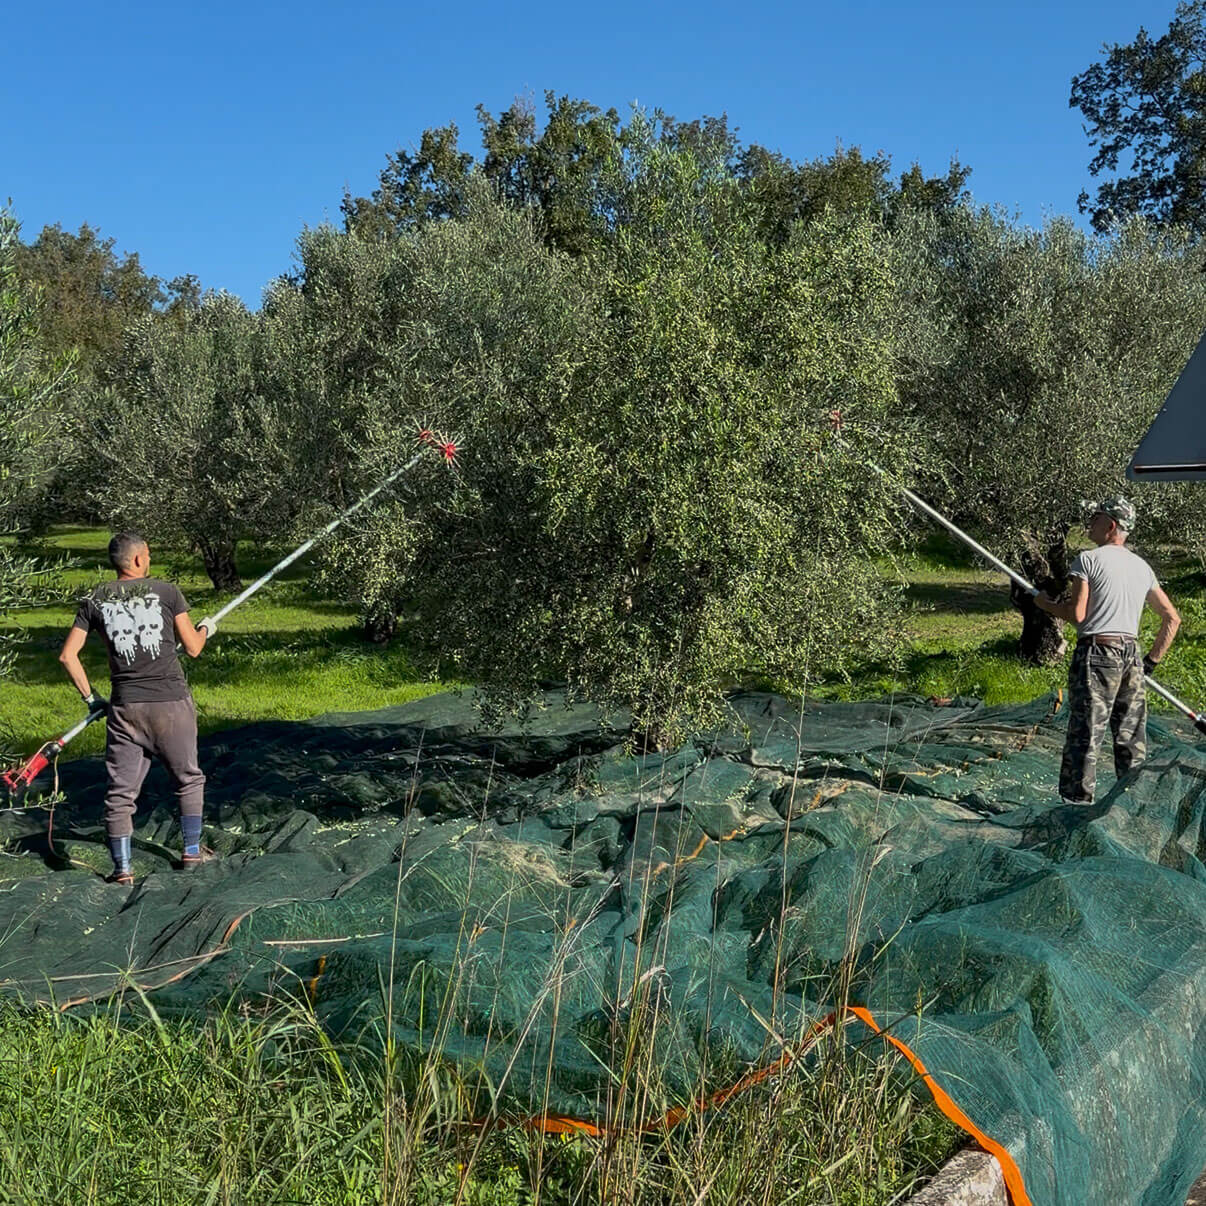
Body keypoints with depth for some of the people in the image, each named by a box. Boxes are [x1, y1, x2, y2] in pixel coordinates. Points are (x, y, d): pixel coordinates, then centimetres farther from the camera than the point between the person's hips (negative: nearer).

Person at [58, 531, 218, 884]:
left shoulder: (95, 600, 5)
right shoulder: (165, 591, -3)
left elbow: (68, 655, 2)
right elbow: (193, 648, 1)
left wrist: (90, 696, 11)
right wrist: (205, 629, 23)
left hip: (124, 707, 2)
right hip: (171, 703, -2)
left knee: (121, 790, 7)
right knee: (189, 779, 16)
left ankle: (122, 868, 5)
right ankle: (192, 851, 22)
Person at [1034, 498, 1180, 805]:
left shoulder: (1088, 559, -5)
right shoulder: (1142, 566, 15)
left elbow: (1076, 615, -13)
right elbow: (1172, 618, 16)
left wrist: (1046, 604, 5)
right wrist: (1152, 660, 19)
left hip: (1097, 655, -6)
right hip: (1131, 656, 6)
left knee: (1084, 736, -4)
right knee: (1131, 739, 12)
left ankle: (1077, 803, -4)